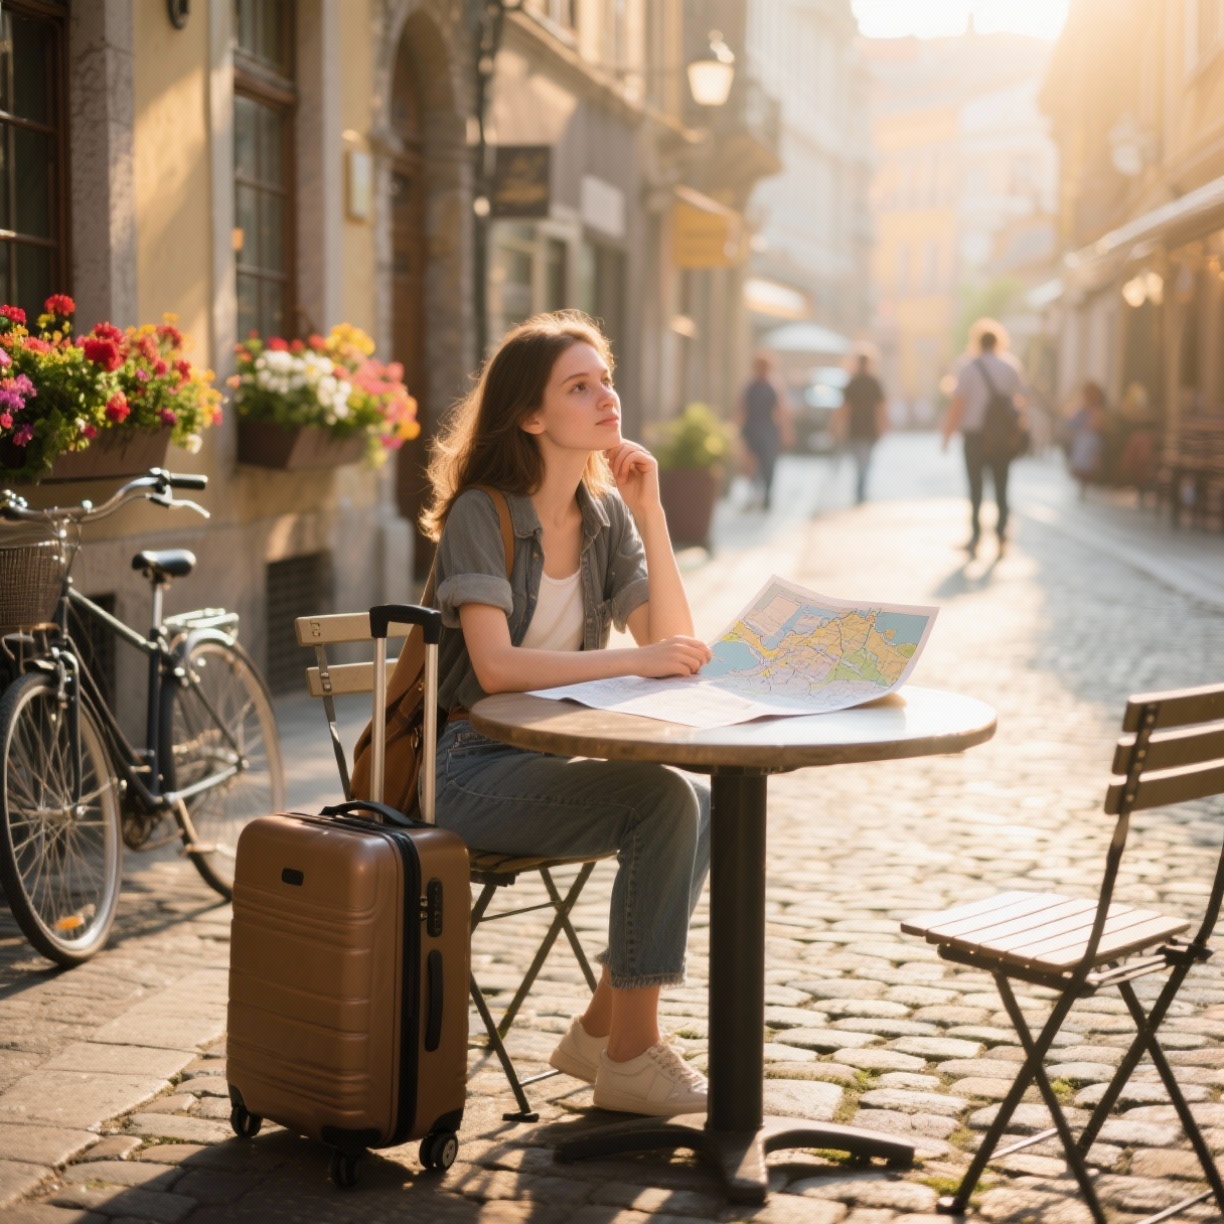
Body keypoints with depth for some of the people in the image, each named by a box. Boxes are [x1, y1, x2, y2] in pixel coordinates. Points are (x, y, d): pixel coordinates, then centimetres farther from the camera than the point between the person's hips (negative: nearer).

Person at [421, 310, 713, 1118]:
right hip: (466, 770, -6)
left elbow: (675, 645, -2)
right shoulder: (482, 514, -13)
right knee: (661, 801, -24)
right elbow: (496, 667, -26)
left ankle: (604, 1029, -2)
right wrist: (636, 660, -29)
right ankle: (632, 1057, -13)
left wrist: (650, 513, -8)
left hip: (548, 757, 7)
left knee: (701, 803, -17)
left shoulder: (605, 513, 6)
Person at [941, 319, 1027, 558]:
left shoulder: (969, 367, -6)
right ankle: (1001, 537, 6)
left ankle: (975, 538, 1)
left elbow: (958, 404, -10)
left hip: (975, 434, -2)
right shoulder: (1011, 366, 4)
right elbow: (1018, 401, 1)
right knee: (1001, 488, 9)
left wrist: (947, 433, -3)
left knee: (975, 487, 5)